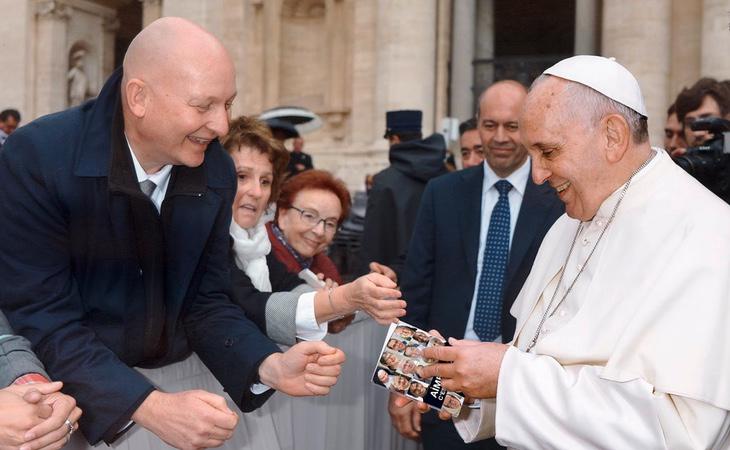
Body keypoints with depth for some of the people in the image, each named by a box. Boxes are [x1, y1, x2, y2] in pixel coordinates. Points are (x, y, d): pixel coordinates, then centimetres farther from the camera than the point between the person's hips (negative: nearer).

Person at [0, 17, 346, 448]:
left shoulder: (218, 172, -4)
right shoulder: (37, 159, -17)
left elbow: (206, 303, 1)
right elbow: (42, 319, -18)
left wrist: (271, 366, -16)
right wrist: (148, 407, -29)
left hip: (178, 384, 4)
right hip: (75, 398, -3)